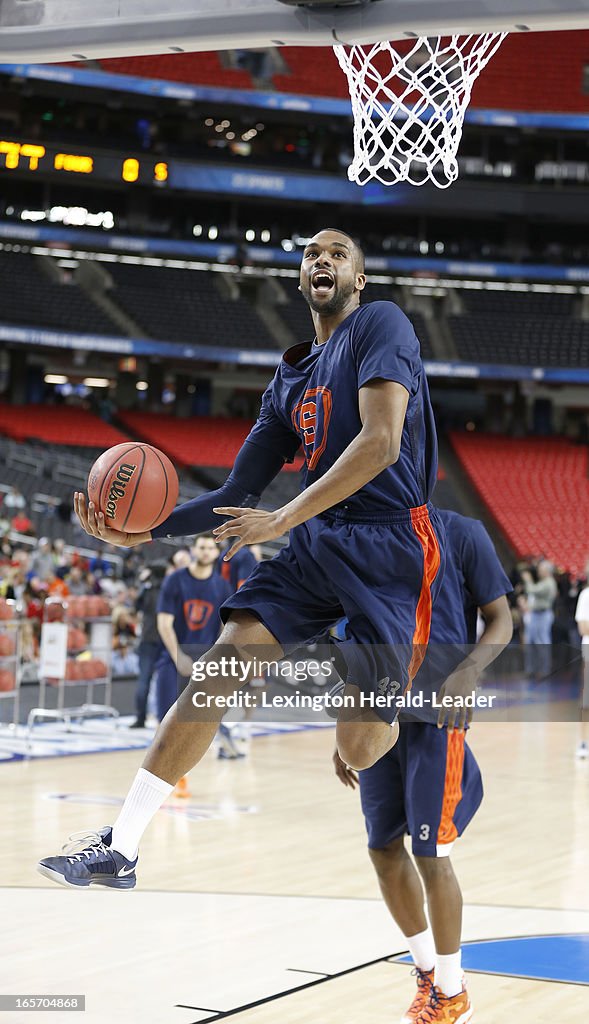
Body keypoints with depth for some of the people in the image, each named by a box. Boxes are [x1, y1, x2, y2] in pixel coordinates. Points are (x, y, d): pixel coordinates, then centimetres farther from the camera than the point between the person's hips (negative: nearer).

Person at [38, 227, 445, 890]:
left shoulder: (380, 325, -5)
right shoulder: (289, 379, 18)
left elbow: (380, 443, -19)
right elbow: (238, 493, 17)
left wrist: (282, 520, -20)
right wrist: (144, 532, 2)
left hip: (388, 543, -7)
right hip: (318, 542, 7)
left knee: (360, 749, -13)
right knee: (222, 664, -9)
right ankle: (119, 848, -7)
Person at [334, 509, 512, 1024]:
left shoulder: (462, 533, -4)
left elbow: (501, 622, -3)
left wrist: (468, 673, -23)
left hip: (436, 712, -6)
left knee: (430, 851, -5)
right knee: (384, 848, 8)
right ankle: (428, 972, 27)